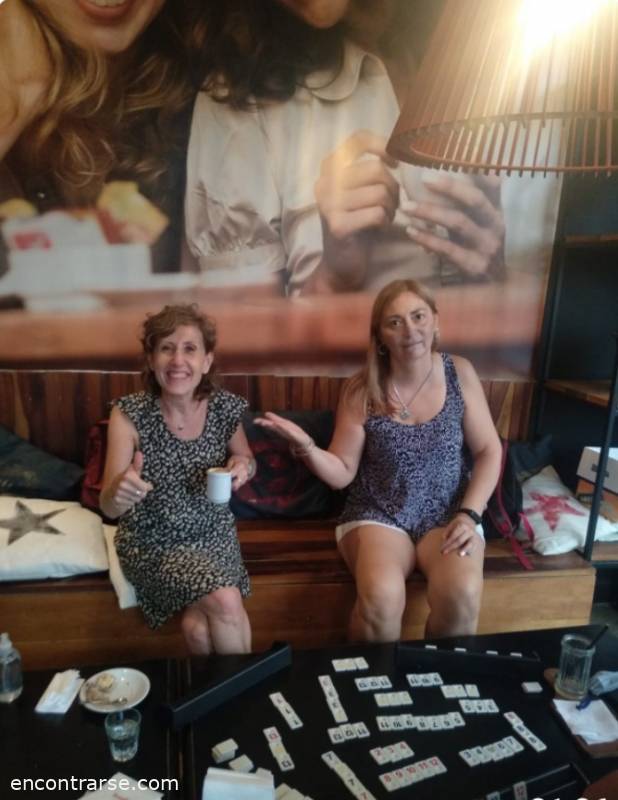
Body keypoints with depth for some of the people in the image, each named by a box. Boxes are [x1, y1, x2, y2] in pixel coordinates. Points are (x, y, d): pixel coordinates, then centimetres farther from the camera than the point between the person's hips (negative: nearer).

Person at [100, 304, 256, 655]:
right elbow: (109, 507, -18)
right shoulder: (130, 414, -17)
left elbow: (246, 459, 9)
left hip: (214, 532, 2)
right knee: (224, 601, -23)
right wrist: (118, 492, -43)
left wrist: (243, 466, -16)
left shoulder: (226, 407, -10)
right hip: (153, 541, -2)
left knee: (198, 626, -22)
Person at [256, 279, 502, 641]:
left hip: (448, 513, 1)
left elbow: (489, 451, 2)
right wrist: (306, 447, -21)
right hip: (377, 515, -1)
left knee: (462, 595, -28)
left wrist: (469, 514, -10)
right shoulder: (363, 391, -5)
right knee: (381, 596, -30)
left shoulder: (460, 373, -2)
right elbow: (342, 473, -2)